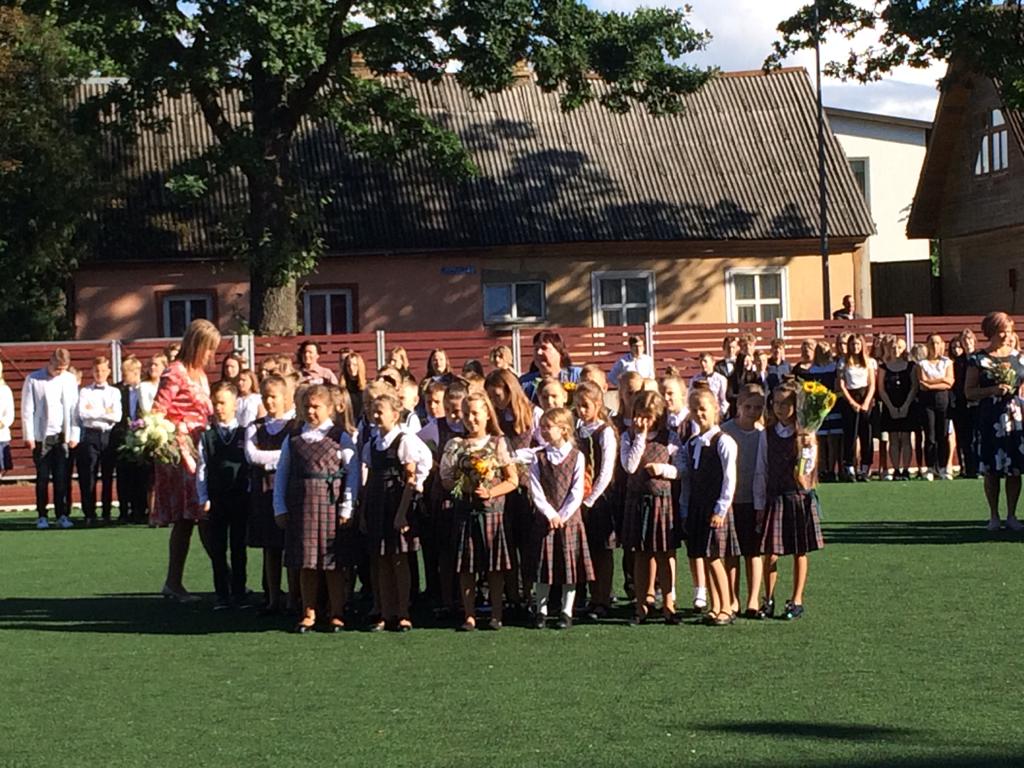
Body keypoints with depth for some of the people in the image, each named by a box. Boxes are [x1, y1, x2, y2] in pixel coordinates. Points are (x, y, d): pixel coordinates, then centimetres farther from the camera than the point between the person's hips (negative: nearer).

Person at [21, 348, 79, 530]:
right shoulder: (33, 380, 0)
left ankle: (62, 515, 6)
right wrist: (29, 436, -4)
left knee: (62, 478, 0)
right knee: (43, 477, 2)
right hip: (42, 437, -2)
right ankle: (41, 516, 8)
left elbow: (74, 409, 8)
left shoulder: (69, 379, 8)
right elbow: (27, 410, 0)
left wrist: (74, 435, 2)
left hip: (63, 436, 2)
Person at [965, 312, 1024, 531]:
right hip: (989, 420, -2)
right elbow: (969, 392, 0)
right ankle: (994, 516, 11)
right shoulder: (978, 359, 1)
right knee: (991, 471, 1)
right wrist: (992, 390, -14)